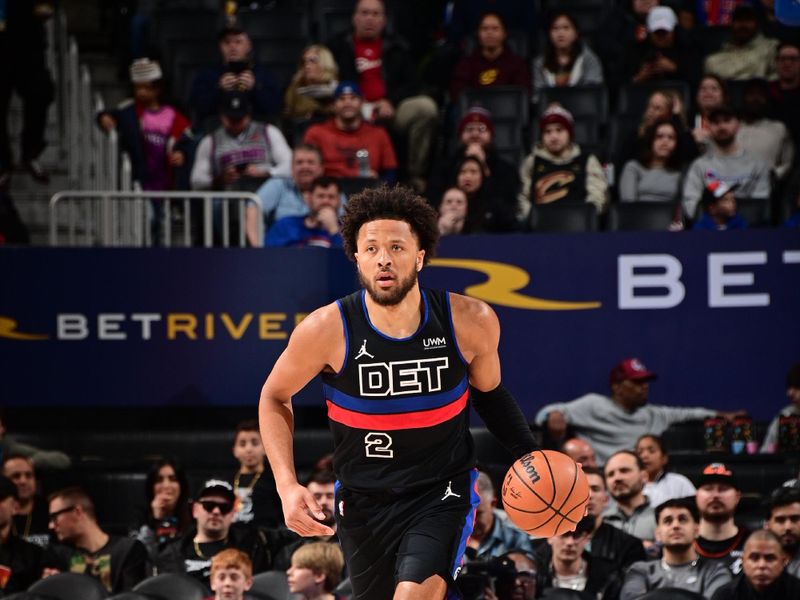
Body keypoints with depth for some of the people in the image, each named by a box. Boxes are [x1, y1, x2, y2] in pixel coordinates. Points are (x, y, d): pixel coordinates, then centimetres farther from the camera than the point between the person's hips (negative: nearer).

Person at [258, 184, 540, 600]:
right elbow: (275, 397, 2)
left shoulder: (470, 322, -13)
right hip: (363, 501, 2)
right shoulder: (327, 330, -16)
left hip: (442, 493, -2)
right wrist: (287, 485, -9)